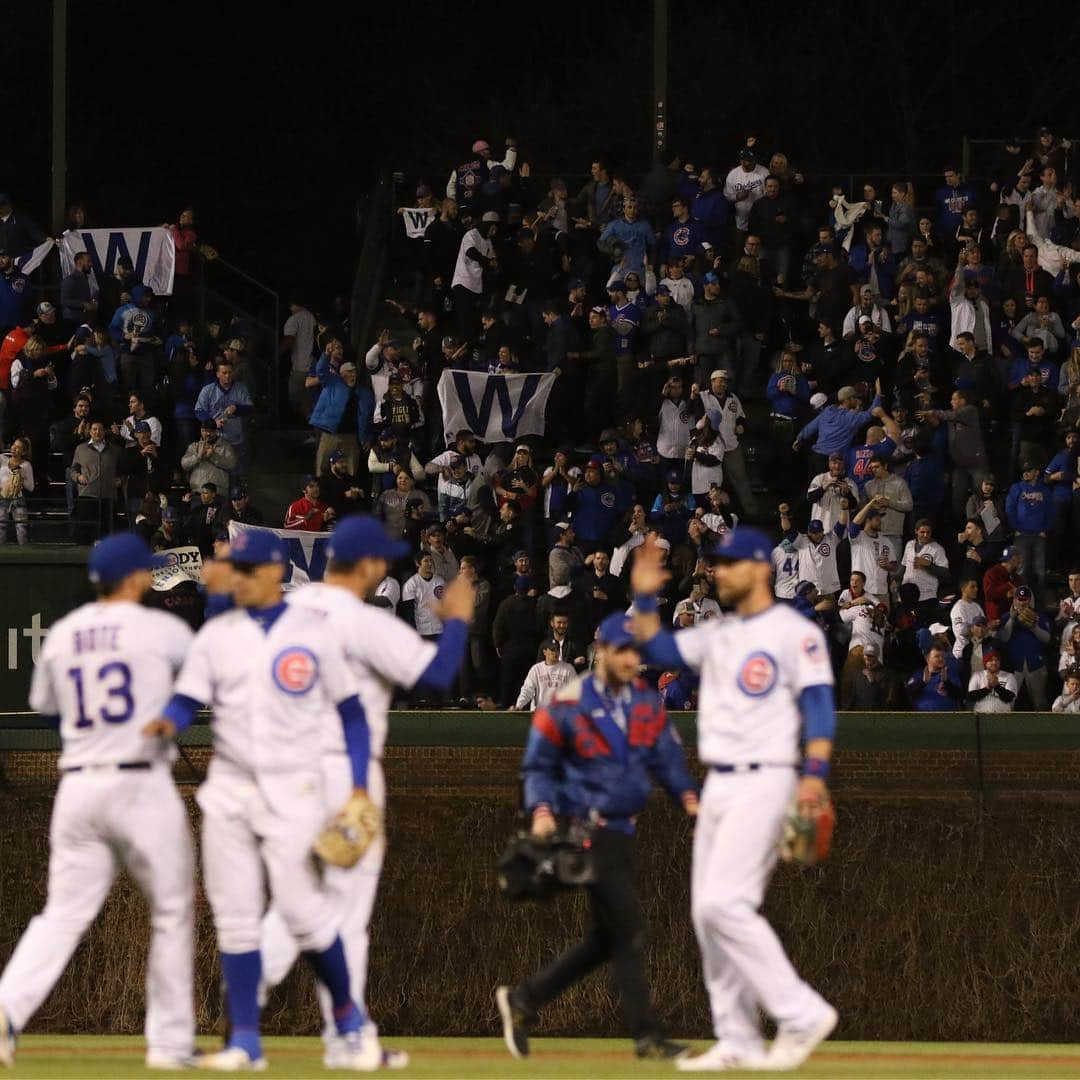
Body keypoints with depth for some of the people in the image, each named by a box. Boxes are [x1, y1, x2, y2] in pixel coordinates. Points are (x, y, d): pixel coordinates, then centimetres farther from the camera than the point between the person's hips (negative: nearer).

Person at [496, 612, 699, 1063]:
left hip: (623, 830, 8)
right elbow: (538, 765, -1)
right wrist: (542, 809, -16)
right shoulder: (567, 705, -8)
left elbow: (666, 756, 11)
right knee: (628, 932, -10)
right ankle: (647, 1037, -6)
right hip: (589, 829, -8)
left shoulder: (648, 702, 9)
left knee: (605, 939, 12)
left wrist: (687, 795, -6)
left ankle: (522, 1000, 23)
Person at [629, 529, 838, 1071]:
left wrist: (814, 774, -25)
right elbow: (659, 649, 16)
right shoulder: (717, 634, 16)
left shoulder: (795, 633, -8)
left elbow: (819, 705, -14)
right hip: (717, 784, 9)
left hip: (763, 783, -9)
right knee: (707, 911, 6)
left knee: (725, 903, -19)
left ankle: (802, 1014, -14)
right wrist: (645, 598, 4)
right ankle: (739, 1043, 10)